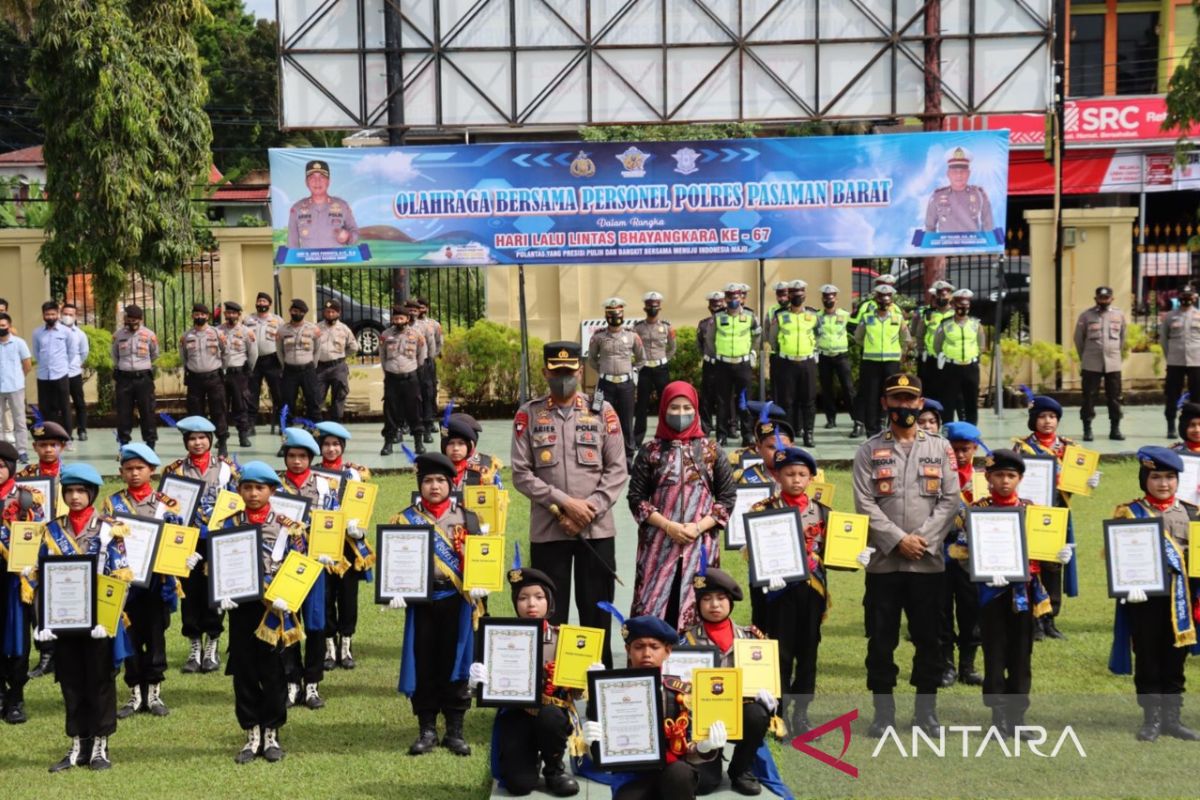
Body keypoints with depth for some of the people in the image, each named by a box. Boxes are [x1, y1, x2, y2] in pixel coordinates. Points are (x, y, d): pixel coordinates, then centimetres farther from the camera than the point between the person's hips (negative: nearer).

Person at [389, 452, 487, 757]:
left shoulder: (466, 518, 5)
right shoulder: (405, 519, 5)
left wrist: (478, 583, -15)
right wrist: (396, 591, -13)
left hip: (456, 600, 0)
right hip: (421, 601, 0)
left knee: (455, 664, 4)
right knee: (422, 666, 4)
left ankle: (455, 730, 12)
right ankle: (426, 729, 13)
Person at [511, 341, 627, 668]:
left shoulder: (602, 411, 5)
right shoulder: (528, 415, 4)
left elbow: (617, 470, 2)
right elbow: (521, 473, -2)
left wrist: (590, 508, -11)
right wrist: (564, 503, -12)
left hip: (597, 529, 0)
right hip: (547, 530, 0)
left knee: (597, 611, 6)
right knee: (548, 615, 5)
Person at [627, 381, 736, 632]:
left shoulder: (711, 451, 8)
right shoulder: (651, 451, 6)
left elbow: (727, 496, 6)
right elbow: (636, 497, 3)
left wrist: (699, 527, -7)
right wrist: (668, 526, -9)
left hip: (701, 545, 1)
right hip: (658, 545, 0)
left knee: (696, 610, -3)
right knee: (652, 610, -5)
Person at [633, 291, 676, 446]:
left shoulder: (667, 327, 3)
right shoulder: (638, 327, 1)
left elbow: (672, 349, 13)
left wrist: (662, 361, 6)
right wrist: (636, 365, -5)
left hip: (661, 368, 1)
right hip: (644, 369, -1)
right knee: (642, 404, 3)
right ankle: (637, 439, 10)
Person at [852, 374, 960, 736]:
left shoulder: (939, 447, 8)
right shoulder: (870, 450, 5)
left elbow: (950, 499, 2)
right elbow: (864, 503, -3)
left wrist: (923, 539, -10)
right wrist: (898, 539, -12)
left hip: (928, 560, 1)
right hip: (883, 560, -1)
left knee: (927, 637, 5)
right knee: (881, 638, 2)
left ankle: (926, 710, 15)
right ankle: (883, 711, 11)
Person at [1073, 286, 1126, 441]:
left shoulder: (1119, 315, 6)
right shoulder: (1086, 316, -1)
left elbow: (1122, 337, 14)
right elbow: (1078, 338, 5)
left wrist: (1116, 354, 12)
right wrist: (1084, 357, 8)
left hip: (1113, 364, 2)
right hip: (1091, 364, -2)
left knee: (1114, 397, 5)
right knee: (1089, 397, 0)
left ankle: (1115, 429, 13)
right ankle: (1087, 429, 5)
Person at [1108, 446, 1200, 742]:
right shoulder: (1128, 513, -1)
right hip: (1144, 599, -3)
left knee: (1174, 661, 9)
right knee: (1148, 662, 4)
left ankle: (1172, 718, 18)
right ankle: (1152, 719, 13)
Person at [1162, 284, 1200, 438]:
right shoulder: (1169, 316, 5)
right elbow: (1164, 338, 8)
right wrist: (1169, 356, 3)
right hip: (1175, 362, 0)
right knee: (1172, 396, 2)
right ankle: (1171, 427, 9)